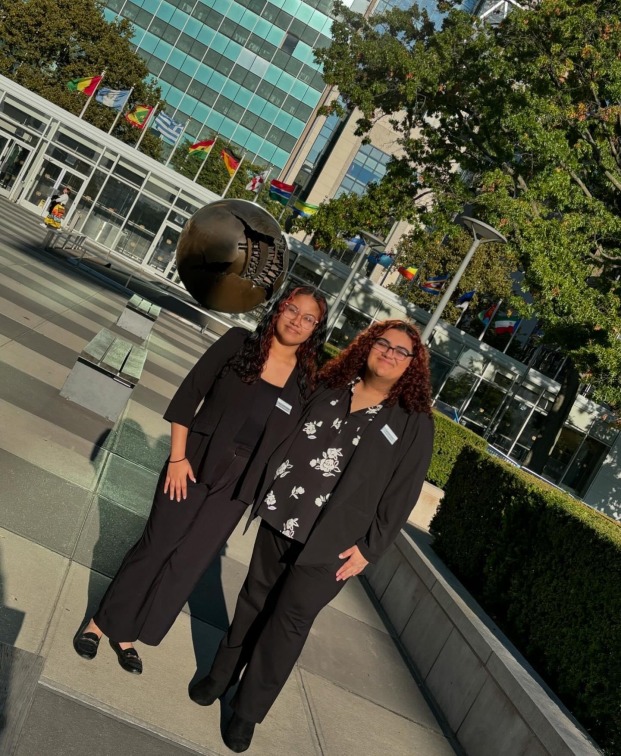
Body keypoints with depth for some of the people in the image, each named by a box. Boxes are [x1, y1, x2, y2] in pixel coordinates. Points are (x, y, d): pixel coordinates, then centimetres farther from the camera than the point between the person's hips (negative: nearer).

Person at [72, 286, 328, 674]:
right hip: (195, 464, -2)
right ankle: (101, 622, 31)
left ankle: (128, 635, 30)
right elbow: (188, 396, -7)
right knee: (155, 546, 10)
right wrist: (177, 456, -10)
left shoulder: (307, 382, -3)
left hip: (238, 485, 2)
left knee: (188, 563, 11)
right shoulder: (239, 342, -8)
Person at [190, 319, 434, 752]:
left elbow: (401, 494, -6)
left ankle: (248, 711, 26)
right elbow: (282, 438, 10)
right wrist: (257, 489, 7)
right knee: (255, 600, 18)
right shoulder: (328, 389, 4)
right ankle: (221, 677, 40)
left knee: (289, 623, 7)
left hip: (330, 544, -3)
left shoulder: (414, 424, -7)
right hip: (278, 519, 4)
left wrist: (370, 548, -9)